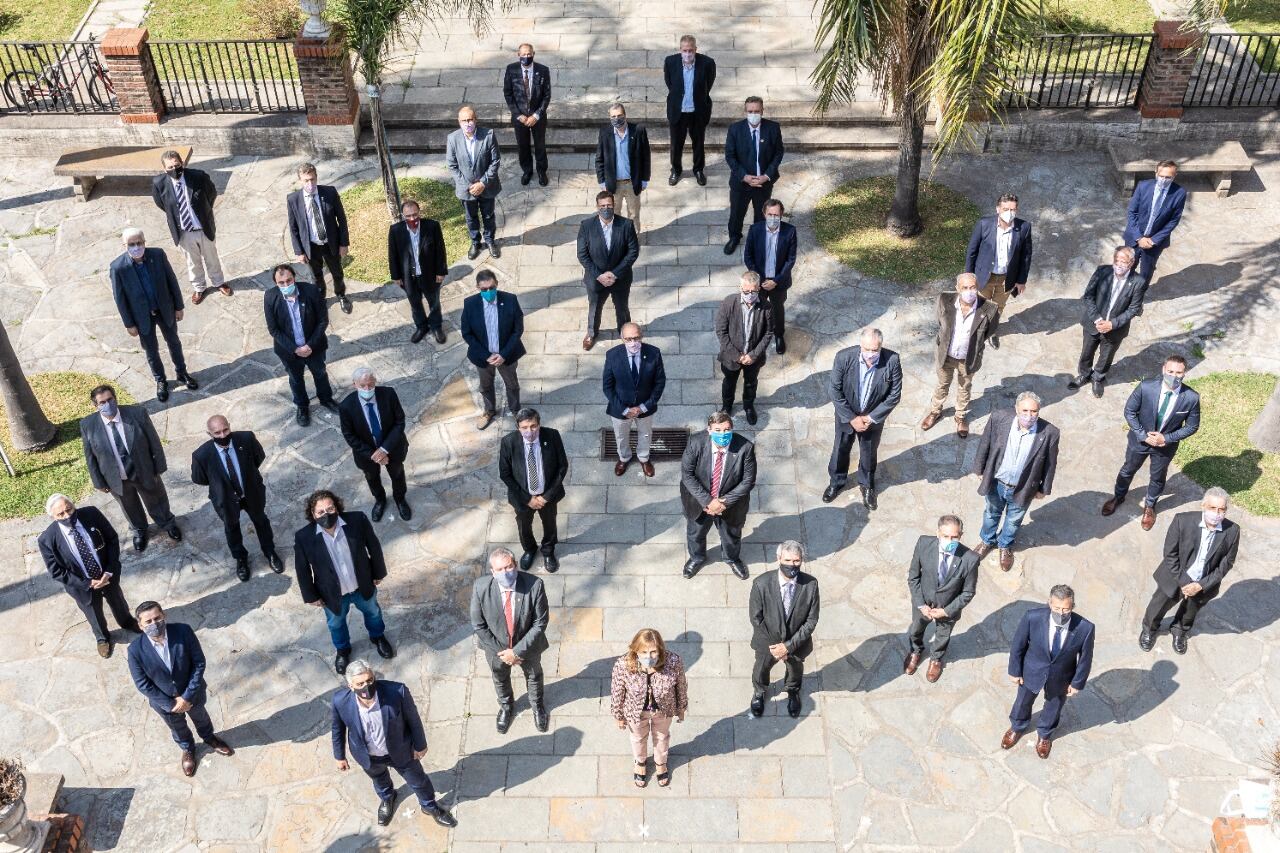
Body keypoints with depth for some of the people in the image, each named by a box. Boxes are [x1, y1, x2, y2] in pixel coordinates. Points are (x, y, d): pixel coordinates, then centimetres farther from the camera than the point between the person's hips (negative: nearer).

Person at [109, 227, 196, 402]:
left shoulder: (158, 255, -20)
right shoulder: (118, 267, -24)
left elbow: (172, 281, -6)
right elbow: (119, 298, -13)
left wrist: (178, 307, 0)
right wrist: (129, 324, -7)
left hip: (165, 310, 2)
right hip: (143, 316, -2)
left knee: (174, 343, 22)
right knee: (151, 350, 18)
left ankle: (181, 373, 46)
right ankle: (160, 381, 41)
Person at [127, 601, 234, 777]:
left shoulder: (183, 631, -30)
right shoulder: (136, 650, -29)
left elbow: (199, 663, -20)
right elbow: (142, 684, -17)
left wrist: (188, 696, -20)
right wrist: (170, 704, -15)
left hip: (193, 692, 0)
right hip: (164, 700, 0)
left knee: (200, 717, 30)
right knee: (177, 727, 29)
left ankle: (209, 738, 62)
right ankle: (187, 749, 60)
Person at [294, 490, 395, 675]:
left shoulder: (357, 520, -27)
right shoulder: (303, 537, -28)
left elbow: (373, 546, -10)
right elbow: (302, 569, -12)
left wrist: (379, 572, 1)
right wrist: (311, 595, -3)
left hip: (363, 586, 1)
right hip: (333, 593, -1)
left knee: (372, 612, 31)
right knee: (336, 623, 28)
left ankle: (378, 636, 64)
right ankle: (343, 649, 61)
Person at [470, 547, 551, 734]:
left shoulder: (534, 585, -33)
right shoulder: (480, 587, -30)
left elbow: (540, 623, -23)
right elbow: (478, 625, -17)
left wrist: (517, 650, -23)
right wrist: (500, 650, -16)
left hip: (528, 644, 0)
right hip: (496, 646, 1)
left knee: (534, 676, 29)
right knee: (500, 679, 30)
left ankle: (537, 706, 62)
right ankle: (506, 707, 64)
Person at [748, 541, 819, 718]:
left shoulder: (810, 584, -27)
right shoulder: (761, 584, -30)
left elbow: (812, 620, -18)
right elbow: (756, 618, -17)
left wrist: (789, 646, -21)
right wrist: (773, 645, -16)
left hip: (797, 642, 1)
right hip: (767, 641, -1)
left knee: (795, 669, 31)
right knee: (761, 668, 29)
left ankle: (793, 692, 66)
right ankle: (759, 691, 64)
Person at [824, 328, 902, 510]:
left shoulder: (892, 361, -26)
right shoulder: (844, 357, -27)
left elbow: (894, 395, -16)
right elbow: (835, 391, -17)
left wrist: (871, 418, -15)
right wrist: (852, 418, -16)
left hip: (873, 418, 0)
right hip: (846, 416, 0)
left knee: (869, 453, 22)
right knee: (840, 450, 21)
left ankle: (867, 484, 48)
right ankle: (837, 482, 48)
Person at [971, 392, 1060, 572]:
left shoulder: (1049, 433, -27)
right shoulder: (999, 418, -25)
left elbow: (1050, 463, -10)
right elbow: (985, 445, -7)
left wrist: (1043, 489, 1)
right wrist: (980, 469, 3)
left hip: (1022, 489, -1)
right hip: (996, 483, 1)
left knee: (1014, 520, 27)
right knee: (991, 513, 29)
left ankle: (1005, 546, 57)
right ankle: (987, 540, 59)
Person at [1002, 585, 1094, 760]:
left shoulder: (1085, 628, -32)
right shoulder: (1033, 617, -33)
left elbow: (1085, 658, -13)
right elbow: (1018, 645, -15)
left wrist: (1077, 682, -2)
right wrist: (1015, 671, -4)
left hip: (1060, 678, 0)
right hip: (1032, 672, 0)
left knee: (1053, 706, 28)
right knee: (1023, 701, 28)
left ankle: (1044, 734, 61)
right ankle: (1017, 727, 61)